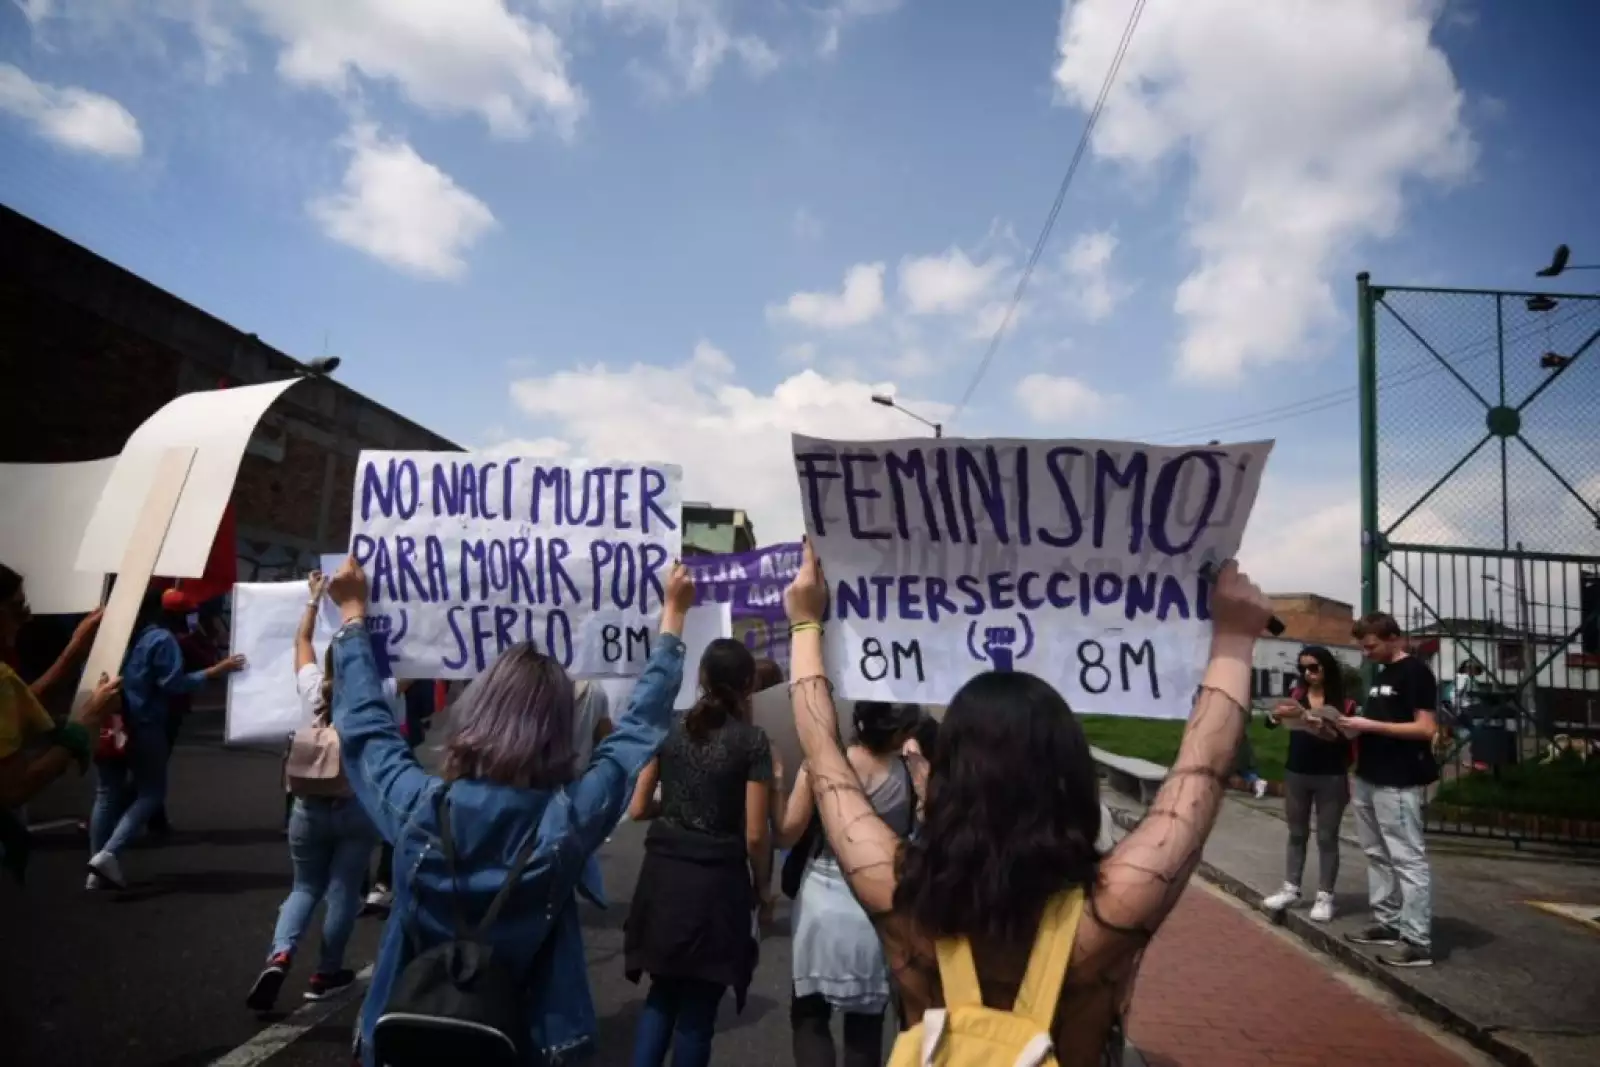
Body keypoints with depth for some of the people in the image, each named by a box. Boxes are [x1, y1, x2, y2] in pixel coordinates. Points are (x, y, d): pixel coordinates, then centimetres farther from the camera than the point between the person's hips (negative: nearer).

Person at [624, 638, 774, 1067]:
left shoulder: (669, 730, 2)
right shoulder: (751, 740, -9)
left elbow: (637, 808, 5)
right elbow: (754, 834, -10)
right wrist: (762, 886, 5)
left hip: (663, 874, 4)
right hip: (716, 881, -4)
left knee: (662, 993, 21)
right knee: (698, 1007, 10)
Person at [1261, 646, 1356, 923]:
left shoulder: (1343, 701, -7)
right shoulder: (1297, 694, 1)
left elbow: (1349, 741, -13)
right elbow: (1269, 722, -6)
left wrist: (1328, 732, -30)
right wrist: (1279, 714, -27)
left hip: (1330, 778, -3)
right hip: (1296, 774, 3)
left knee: (1327, 837, 6)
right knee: (1296, 834, 14)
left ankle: (1325, 897, 15)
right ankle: (1291, 889, 23)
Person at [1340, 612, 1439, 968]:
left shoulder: (1415, 672, -10)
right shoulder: (1381, 675, 17)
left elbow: (1426, 729, -17)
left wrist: (1369, 725, -19)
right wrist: (1353, 727, 6)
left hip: (1398, 784, -9)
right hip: (1368, 779, 9)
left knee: (1408, 860, -5)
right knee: (1377, 855, 14)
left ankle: (1417, 941, -1)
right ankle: (1387, 923, 23)